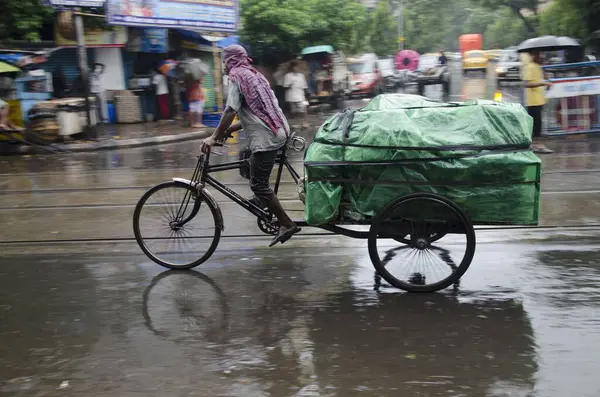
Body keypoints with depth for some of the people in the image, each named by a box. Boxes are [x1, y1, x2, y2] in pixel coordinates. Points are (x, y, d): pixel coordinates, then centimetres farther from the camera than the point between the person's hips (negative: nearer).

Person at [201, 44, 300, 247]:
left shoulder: (236, 76, -3)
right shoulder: (254, 74, 23)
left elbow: (231, 111, -13)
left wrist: (214, 137, -8)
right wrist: (234, 127, 24)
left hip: (266, 137, -9)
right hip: (280, 131, 9)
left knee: (258, 185, -4)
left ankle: (287, 224, -4)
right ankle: (263, 199, 33)